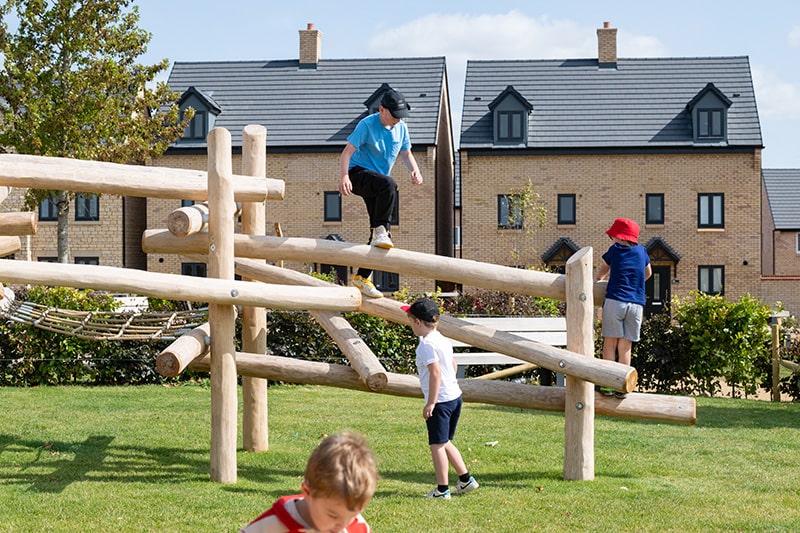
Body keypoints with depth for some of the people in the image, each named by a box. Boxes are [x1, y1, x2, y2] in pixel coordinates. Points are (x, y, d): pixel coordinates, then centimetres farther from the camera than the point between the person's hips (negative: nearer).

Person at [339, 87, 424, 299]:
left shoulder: (401, 128, 5)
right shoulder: (367, 125, -14)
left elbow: (406, 154, 16)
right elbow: (347, 152, -17)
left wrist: (414, 170, -6)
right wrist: (344, 176, -33)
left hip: (377, 181, 7)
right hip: (358, 173, -7)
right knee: (388, 185, -38)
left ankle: (362, 277, 10)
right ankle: (380, 230, -34)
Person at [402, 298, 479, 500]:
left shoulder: (426, 344, -17)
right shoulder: (443, 340, 11)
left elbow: (435, 372, -23)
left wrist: (430, 403, -20)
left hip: (440, 400, -9)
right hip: (455, 396, 9)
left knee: (437, 445, -1)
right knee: (445, 442, 20)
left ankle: (442, 489, 3)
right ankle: (466, 479, 21)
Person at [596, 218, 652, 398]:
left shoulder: (614, 250, 6)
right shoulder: (642, 251, 13)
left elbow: (602, 271, 23)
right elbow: (648, 273, 30)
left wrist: (598, 280, 43)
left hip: (615, 300, -3)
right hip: (636, 304, 3)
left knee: (610, 343, 1)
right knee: (625, 346, 4)